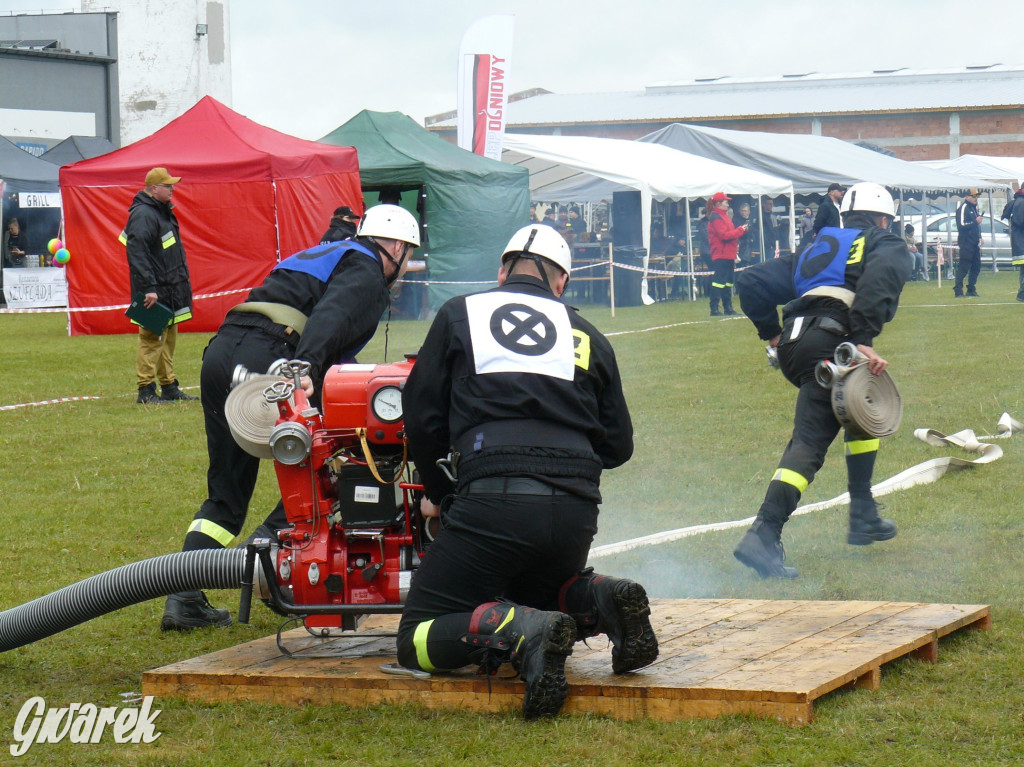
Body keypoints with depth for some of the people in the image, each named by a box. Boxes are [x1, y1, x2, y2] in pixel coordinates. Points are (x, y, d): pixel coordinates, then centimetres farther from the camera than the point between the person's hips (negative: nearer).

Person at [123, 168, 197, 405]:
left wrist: (183, 281, 22)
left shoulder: (163, 211, 16)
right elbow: (136, 252, -24)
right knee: (152, 338, -9)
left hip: (170, 291, 10)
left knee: (169, 338, 15)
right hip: (154, 292, -10)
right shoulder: (143, 214, -16)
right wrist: (148, 288, -28)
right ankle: (146, 391, -8)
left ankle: (169, 387, 22)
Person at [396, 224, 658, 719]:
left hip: (492, 500, -4)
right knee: (533, 599, 32)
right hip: (577, 508, 4)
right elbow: (618, 447, 20)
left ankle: (520, 633, -25)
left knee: (417, 642, 3)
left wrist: (438, 493, 29)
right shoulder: (586, 336, 20)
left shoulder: (460, 314, 16)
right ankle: (597, 602, -1)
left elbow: (421, 416, 13)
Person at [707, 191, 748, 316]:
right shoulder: (716, 218, -12)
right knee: (718, 282, -11)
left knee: (728, 282, 13)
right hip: (720, 256, -11)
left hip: (728, 256, 11)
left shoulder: (724, 216, 20)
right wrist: (741, 230, -15)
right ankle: (714, 309, -11)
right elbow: (724, 235, -20)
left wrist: (743, 230, 6)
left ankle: (728, 308, 19)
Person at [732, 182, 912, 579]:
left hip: (792, 347, 7)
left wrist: (771, 333, 29)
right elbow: (880, 276, -10)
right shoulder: (887, 245, 17)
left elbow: (751, 283, 26)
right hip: (831, 343, -6)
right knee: (809, 440, -12)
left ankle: (863, 516, 26)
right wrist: (864, 340, -16)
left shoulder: (816, 248, 33)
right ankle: (764, 535, -29)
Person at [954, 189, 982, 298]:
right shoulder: (963, 208, -10)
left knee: (976, 267, 10)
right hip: (966, 243, -9)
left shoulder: (974, 208, 19)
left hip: (975, 243, 9)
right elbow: (961, 225, -20)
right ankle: (958, 291, -10)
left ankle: (971, 290, 17)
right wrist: (975, 222, -21)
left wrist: (979, 237, 19)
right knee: (963, 267, -11)